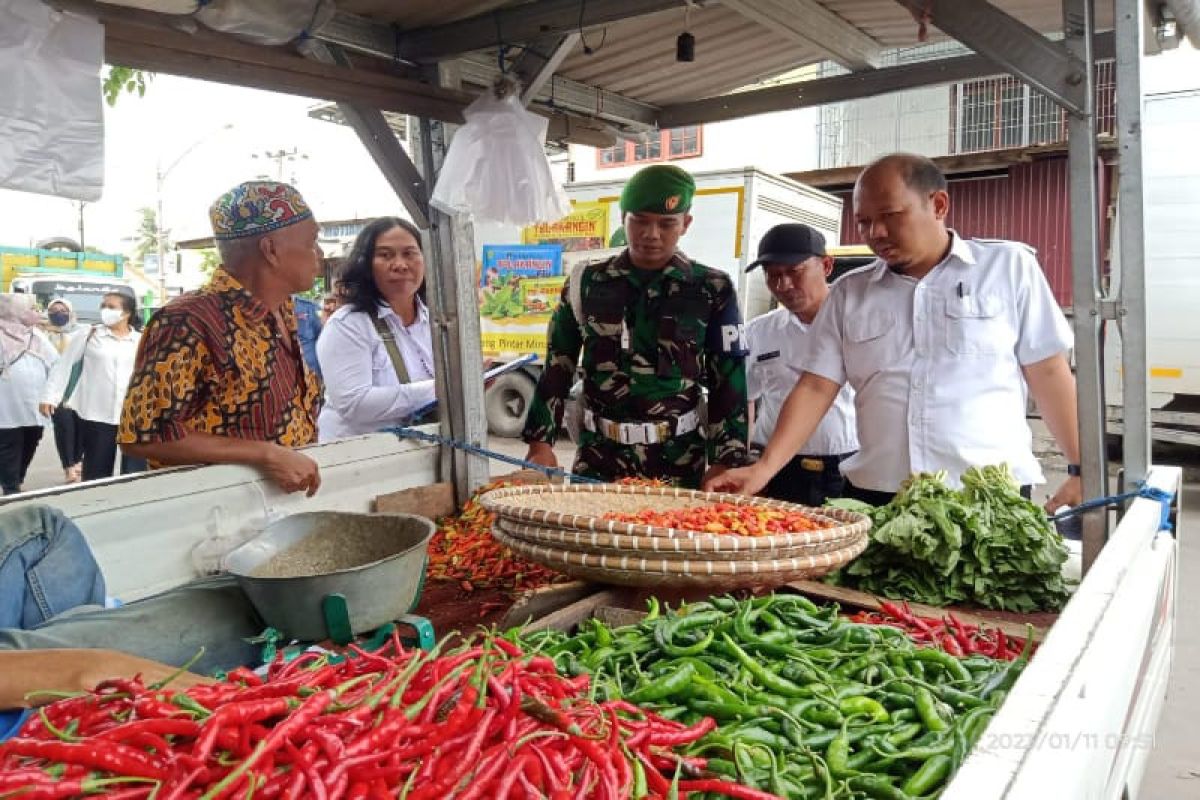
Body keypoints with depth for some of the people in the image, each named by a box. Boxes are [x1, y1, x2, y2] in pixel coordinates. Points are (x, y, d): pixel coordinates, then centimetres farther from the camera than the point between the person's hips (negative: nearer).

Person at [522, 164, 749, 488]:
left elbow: (728, 380, 0)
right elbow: (557, 368, 7)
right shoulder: (586, 284, 2)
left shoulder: (712, 290, -2)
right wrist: (540, 442, 2)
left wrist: (724, 461, -5)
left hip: (678, 458, -1)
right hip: (599, 455, 1)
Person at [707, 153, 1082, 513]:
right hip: (875, 496, 2)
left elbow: (1049, 374, 3)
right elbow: (816, 388, 3)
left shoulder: (1009, 266, 2)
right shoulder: (848, 292, 7)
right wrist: (764, 468, -9)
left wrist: (1081, 470, -2)